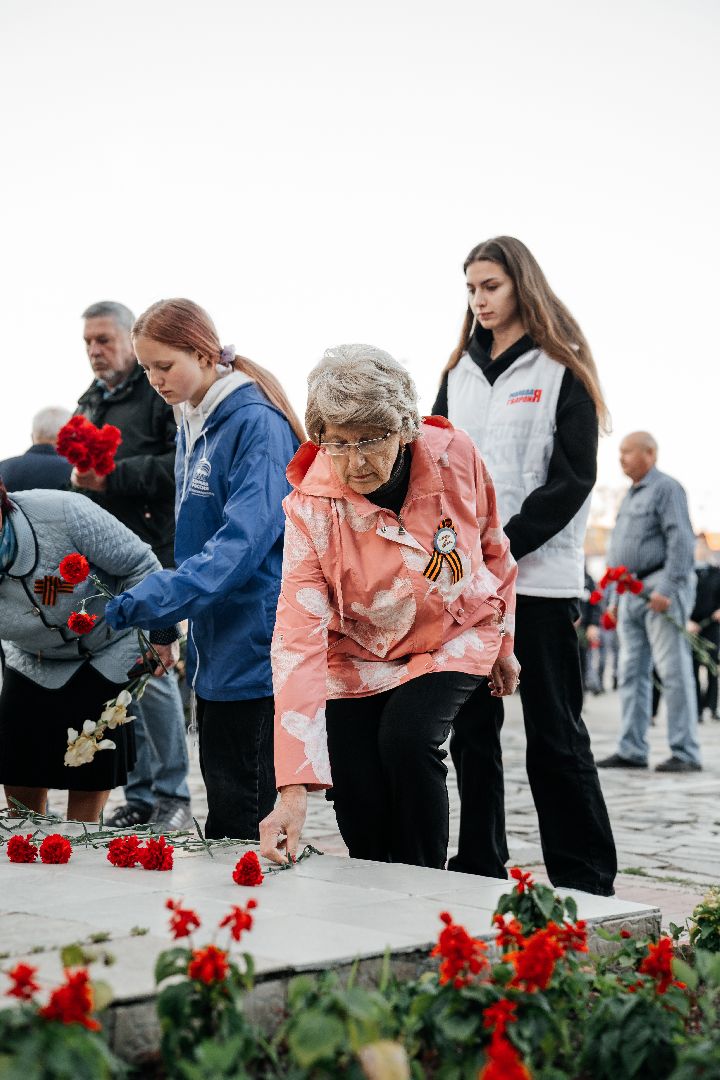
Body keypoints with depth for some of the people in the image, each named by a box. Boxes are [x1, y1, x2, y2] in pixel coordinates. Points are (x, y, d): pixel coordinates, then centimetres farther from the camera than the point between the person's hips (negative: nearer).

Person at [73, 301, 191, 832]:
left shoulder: (161, 393, -4)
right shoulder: (90, 403, 20)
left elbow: (182, 465, -17)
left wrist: (111, 477, -18)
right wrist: (78, 469, 4)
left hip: (151, 554, -7)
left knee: (152, 670, -9)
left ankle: (173, 795, 2)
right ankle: (141, 794, 16)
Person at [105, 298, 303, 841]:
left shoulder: (257, 423, -15)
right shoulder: (192, 425, 13)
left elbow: (244, 538, -24)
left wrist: (143, 603, -27)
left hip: (254, 648, -9)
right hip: (215, 649, 9)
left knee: (242, 815, -3)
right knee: (223, 801, 14)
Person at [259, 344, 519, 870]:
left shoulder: (455, 457, -22)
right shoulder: (312, 510, -27)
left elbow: (493, 549, -1)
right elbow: (298, 643, -34)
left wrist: (503, 639, 8)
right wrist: (293, 791, -41)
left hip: (456, 636, 0)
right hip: (361, 657, 0)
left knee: (408, 738, -26)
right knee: (363, 821, -5)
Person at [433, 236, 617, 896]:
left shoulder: (561, 371, 0)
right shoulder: (460, 373, 16)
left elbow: (572, 477, -8)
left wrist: (500, 549, -15)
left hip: (539, 577, -5)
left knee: (555, 734, -2)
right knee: (471, 730, 8)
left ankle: (585, 881, 6)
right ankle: (480, 868, 17)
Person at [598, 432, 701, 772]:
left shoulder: (666, 488, -5)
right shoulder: (630, 496, 23)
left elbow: (681, 541, -15)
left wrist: (666, 589, -22)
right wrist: (617, 599, 18)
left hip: (660, 591, -9)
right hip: (630, 592, 9)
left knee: (673, 671, -8)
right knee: (632, 672, 7)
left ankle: (685, 753, -5)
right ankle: (632, 750, 10)